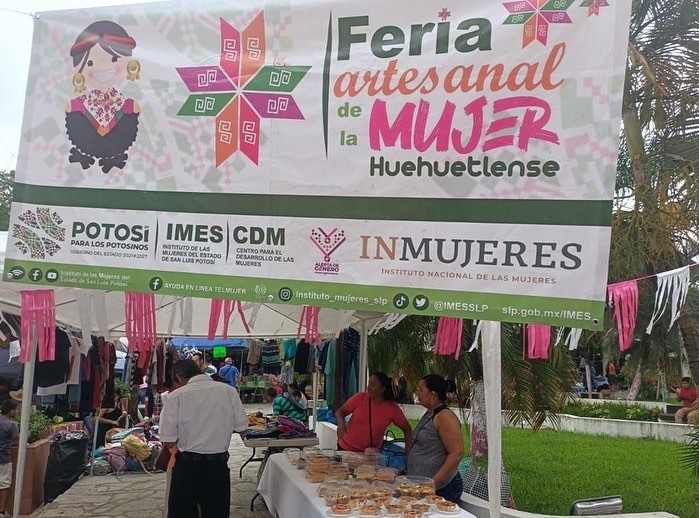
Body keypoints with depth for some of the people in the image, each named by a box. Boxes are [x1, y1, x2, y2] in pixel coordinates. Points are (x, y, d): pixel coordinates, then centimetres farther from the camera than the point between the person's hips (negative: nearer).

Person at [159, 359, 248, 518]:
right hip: (219, 465, 2)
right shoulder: (228, 390, -5)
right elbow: (241, 428, -1)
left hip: (187, 466, -2)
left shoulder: (176, 396, -11)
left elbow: (169, 442, -10)